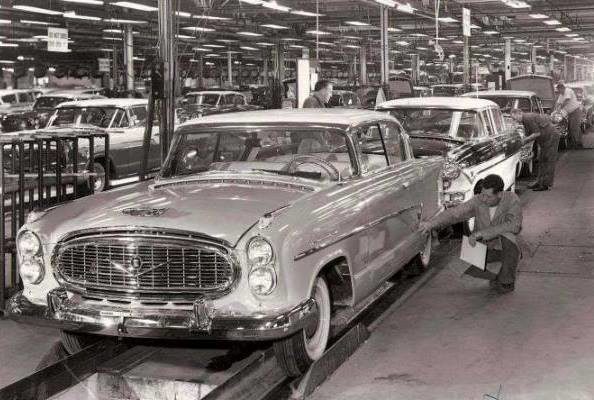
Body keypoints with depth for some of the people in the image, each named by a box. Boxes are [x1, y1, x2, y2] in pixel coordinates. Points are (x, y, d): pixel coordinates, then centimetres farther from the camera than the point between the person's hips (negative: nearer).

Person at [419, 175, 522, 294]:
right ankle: (496, 278, 7)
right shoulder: (478, 201, -16)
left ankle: (507, 280, -14)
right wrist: (431, 223, -40)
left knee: (507, 235, -37)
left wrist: (480, 233, -37)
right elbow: (454, 213, -22)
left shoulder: (512, 199, -23)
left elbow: (514, 225, -36)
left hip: (507, 249, -3)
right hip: (485, 248, 3)